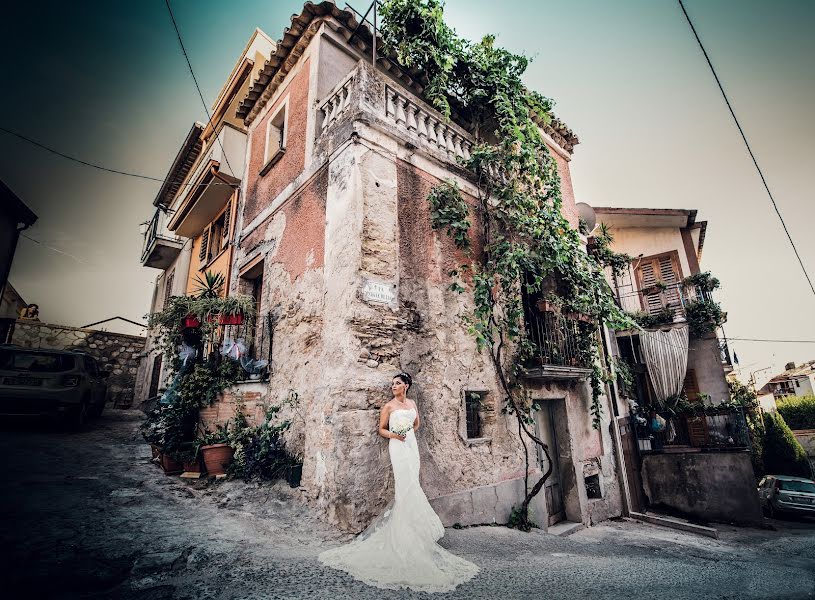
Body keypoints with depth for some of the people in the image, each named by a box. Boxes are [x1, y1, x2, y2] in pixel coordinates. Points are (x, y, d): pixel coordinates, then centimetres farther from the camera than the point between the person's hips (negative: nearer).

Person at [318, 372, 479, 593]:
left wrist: (409, 432, 7)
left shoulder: (412, 403, 10)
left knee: (411, 485, 7)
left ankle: (410, 525, 20)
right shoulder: (388, 406, -2)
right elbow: (381, 429, 1)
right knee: (406, 485, -10)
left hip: (411, 445, 5)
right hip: (397, 447, -5)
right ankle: (406, 531, -3)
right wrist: (394, 435, -15)